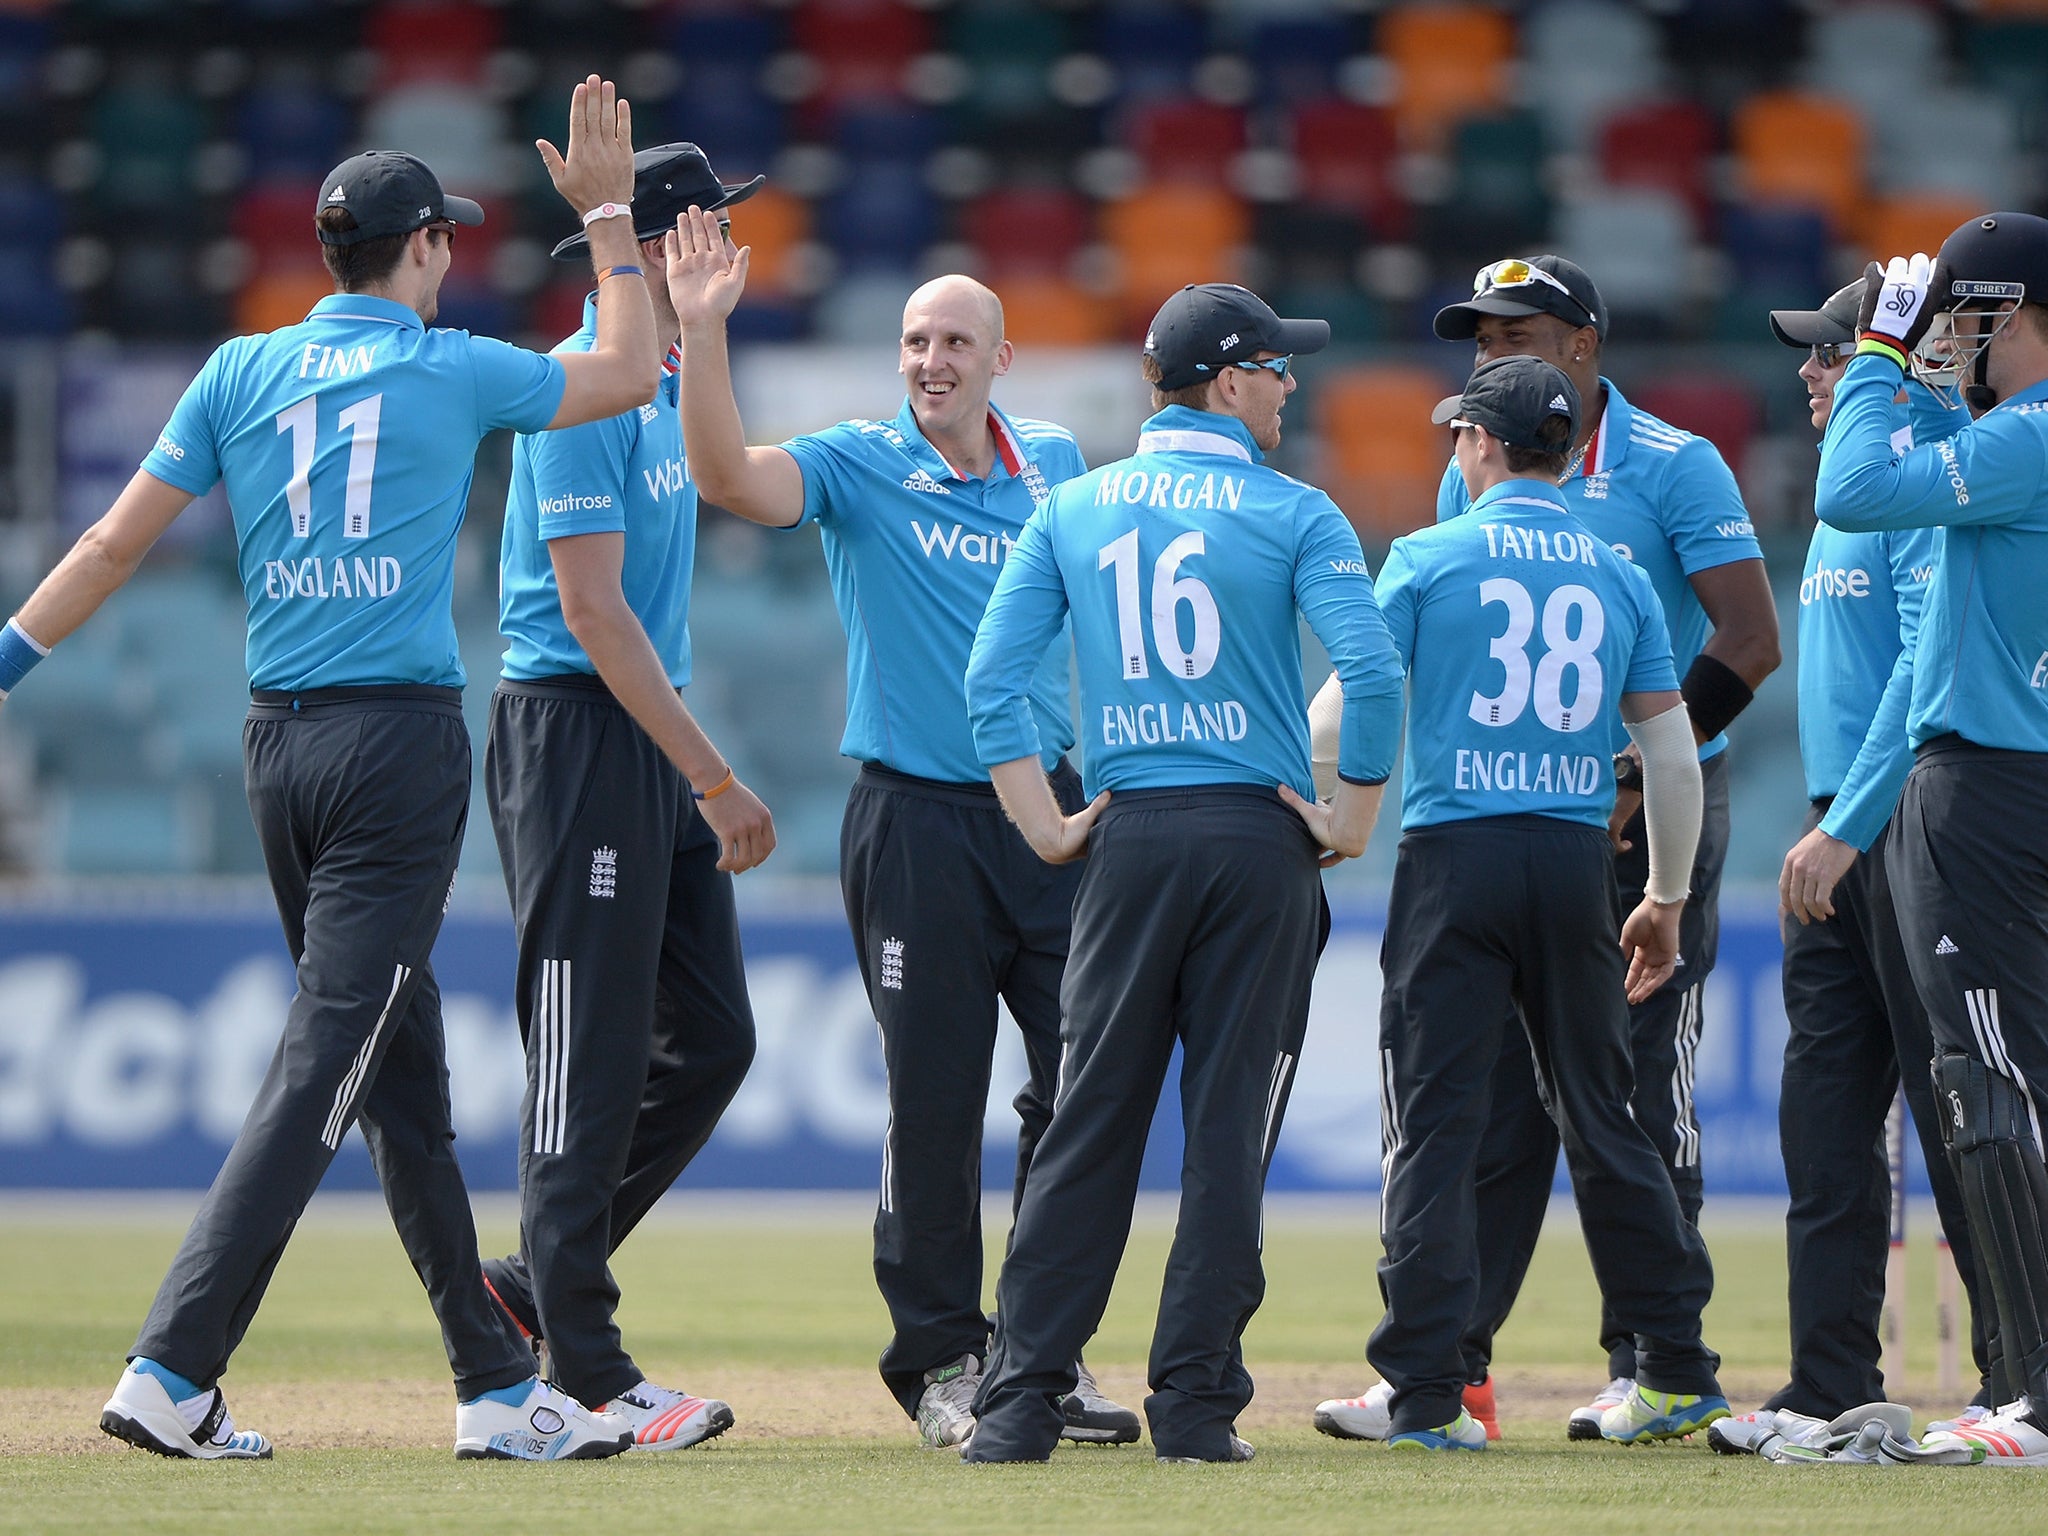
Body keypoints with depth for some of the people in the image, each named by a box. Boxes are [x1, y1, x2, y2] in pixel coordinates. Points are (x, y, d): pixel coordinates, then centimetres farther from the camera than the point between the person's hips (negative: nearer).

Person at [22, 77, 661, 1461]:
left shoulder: (241, 373, 7)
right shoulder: (454, 372, -1)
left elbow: (118, 541, 2)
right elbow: (629, 374, 13)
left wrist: (9, 658, 5)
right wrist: (609, 214, 18)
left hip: (279, 748, 6)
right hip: (400, 738, -6)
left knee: (403, 1076, 12)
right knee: (325, 1067, -9)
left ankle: (497, 1384, 17)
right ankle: (173, 1372, -19)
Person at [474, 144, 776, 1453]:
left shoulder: (666, 383, 16)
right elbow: (592, 611, -20)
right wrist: (715, 779, -21)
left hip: (658, 740, 10)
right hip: (578, 734, -10)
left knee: (712, 1039, 8)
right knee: (593, 1056, -6)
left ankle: (538, 1283, 17)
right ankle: (588, 1371, -3)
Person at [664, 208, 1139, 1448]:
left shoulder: (1054, 461, 9)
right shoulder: (858, 466, -4)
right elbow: (728, 475, -22)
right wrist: (703, 330, -32)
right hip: (917, 821, -4)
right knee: (936, 1099, -1)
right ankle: (941, 1356, 9)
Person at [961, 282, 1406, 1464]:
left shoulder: (1074, 510, 9)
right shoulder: (1294, 514, -1)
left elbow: (993, 677, 2)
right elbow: (1373, 671, -13)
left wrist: (1047, 827, 6)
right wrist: (1354, 818, -3)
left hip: (1129, 838, 2)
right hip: (1261, 838, -2)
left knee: (1089, 1125, 4)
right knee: (1231, 1127, 2)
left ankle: (1024, 1399, -2)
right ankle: (1198, 1400, 0)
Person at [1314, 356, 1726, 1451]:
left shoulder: (1429, 559, -1)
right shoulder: (1620, 578, 10)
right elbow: (1672, 754, 10)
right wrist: (1667, 898, 19)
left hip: (1454, 855, -4)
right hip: (1576, 862, 4)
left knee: (1433, 1122, -4)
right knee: (1600, 1113, 13)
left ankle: (1426, 1394, -9)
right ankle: (1678, 1372, 16)